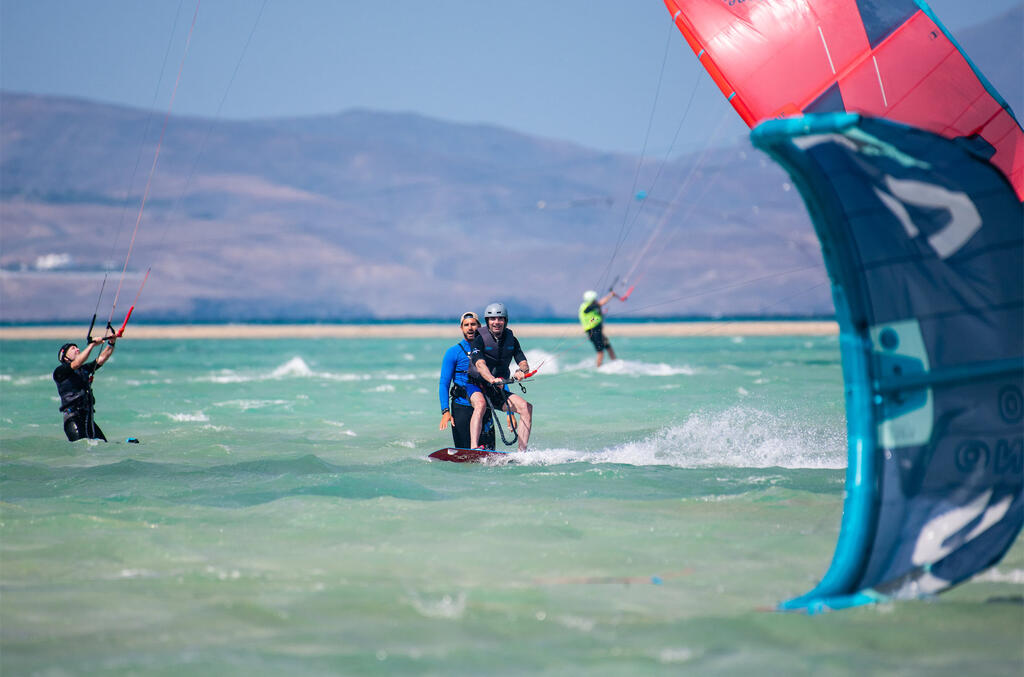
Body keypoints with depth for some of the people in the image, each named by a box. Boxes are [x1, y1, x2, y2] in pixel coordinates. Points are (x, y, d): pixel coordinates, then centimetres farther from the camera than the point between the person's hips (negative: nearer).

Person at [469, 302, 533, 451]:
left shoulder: (511, 340, 6)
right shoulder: (480, 340, -11)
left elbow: (523, 363, -1)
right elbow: (480, 364, -27)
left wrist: (521, 371, -28)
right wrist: (492, 380, -47)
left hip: (499, 391, 5)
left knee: (526, 407, -17)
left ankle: (522, 452, -20)